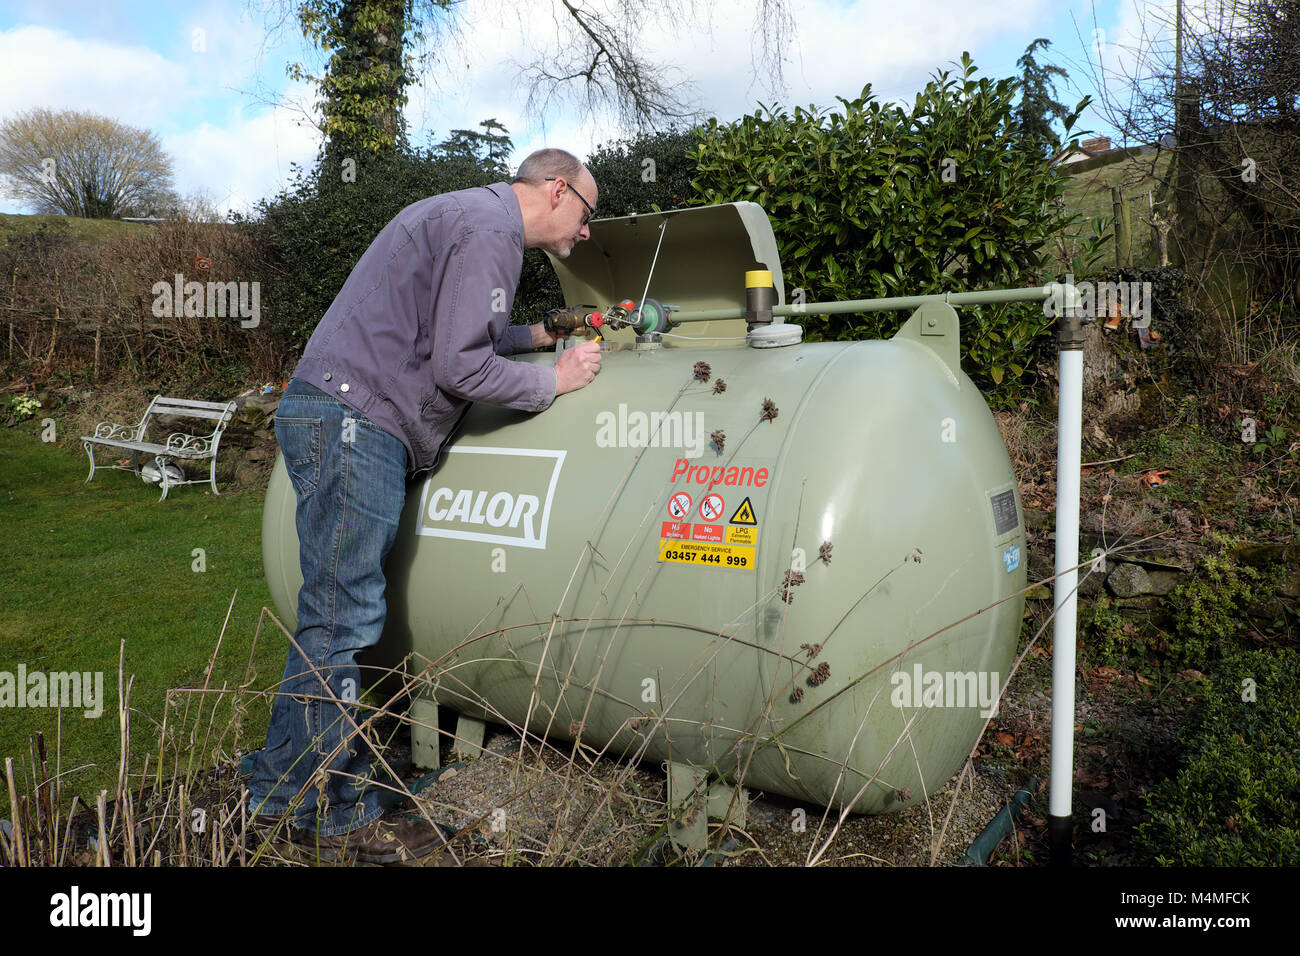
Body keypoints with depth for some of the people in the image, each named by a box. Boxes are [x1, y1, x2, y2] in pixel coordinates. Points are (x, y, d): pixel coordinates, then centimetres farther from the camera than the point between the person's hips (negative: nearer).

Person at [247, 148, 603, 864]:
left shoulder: (471, 218, 24)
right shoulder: (489, 227, -9)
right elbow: (459, 365, -16)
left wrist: (538, 334, 30)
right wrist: (554, 381, -3)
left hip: (347, 422, 11)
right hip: (351, 422, -11)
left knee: (342, 618, 8)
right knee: (340, 619, -8)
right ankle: (319, 812, 2)